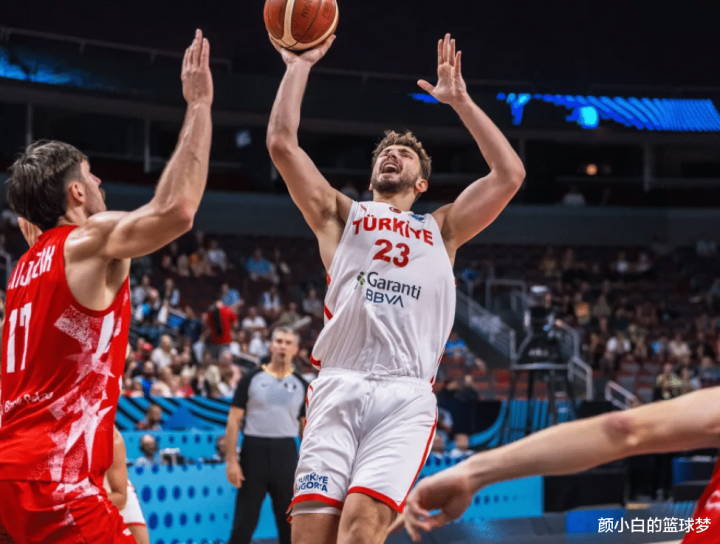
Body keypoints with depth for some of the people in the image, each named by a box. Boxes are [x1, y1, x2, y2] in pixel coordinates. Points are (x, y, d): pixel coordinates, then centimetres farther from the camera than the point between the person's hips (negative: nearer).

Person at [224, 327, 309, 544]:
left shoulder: (301, 385, 8)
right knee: (244, 521, -1)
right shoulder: (252, 378, 2)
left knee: (290, 522, 5)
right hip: (254, 450, -2)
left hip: (286, 452, 2)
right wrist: (231, 460, -8)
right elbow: (234, 421, 0)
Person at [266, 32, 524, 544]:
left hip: (407, 396, 0)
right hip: (338, 388, 0)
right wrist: (299, 66, 18)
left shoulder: (441, 229, 26)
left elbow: (510, 174, 16)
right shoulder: (341, 215, 24)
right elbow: (282, 143, 14)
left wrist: (459, 100, 19)